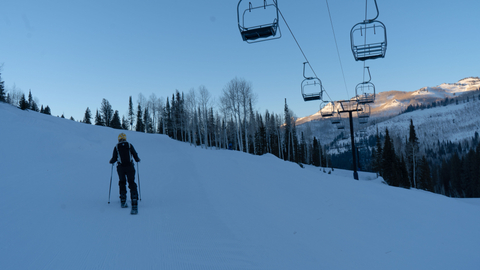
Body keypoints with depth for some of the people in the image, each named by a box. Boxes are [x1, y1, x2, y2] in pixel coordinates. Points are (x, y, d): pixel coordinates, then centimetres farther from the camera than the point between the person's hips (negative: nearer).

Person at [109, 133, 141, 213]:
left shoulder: (116, 147, 4)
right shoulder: (129, 145, 4)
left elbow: (114, 158, 4)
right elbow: (135, 155, 6)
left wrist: (111, 161, 28)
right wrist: (137, 160, 28)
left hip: (120, 167, 1)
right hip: (130, 167, -1)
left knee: (122, 183, 19)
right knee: (132, 183, -1)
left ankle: (123, 202, 18)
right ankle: (134, 204, -14)